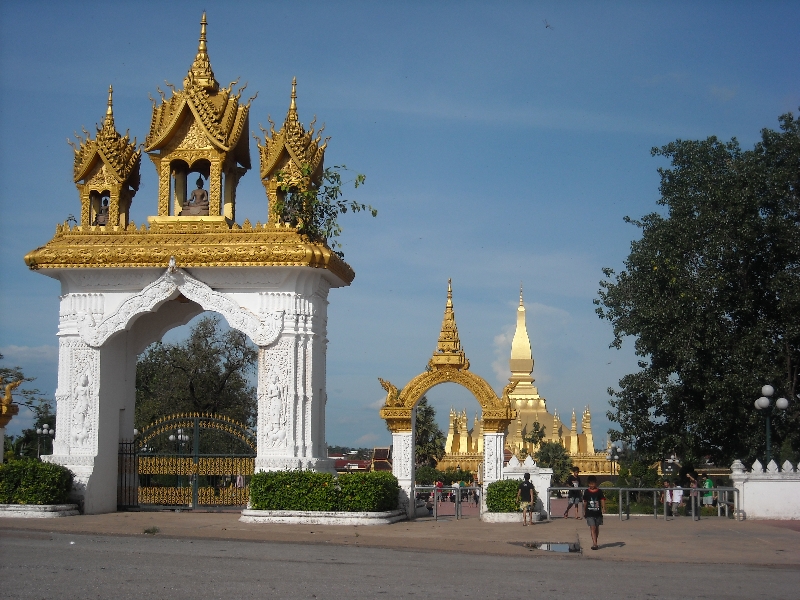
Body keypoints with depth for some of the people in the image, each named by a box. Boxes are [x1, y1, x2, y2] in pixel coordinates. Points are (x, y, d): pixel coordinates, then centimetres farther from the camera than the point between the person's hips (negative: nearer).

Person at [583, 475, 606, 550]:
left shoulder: (599, 491, -1)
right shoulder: (586, 492, 1)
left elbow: (602, 500, -6)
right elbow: (585, 502, 10)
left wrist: (603, 508, -23)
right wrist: (584, 511, 15)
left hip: (598, 513, 1)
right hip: (589, 513, -1)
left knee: (597, 528, 12)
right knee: (592, 527, -12)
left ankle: (595, 542, 28)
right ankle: (594, 543, -18)